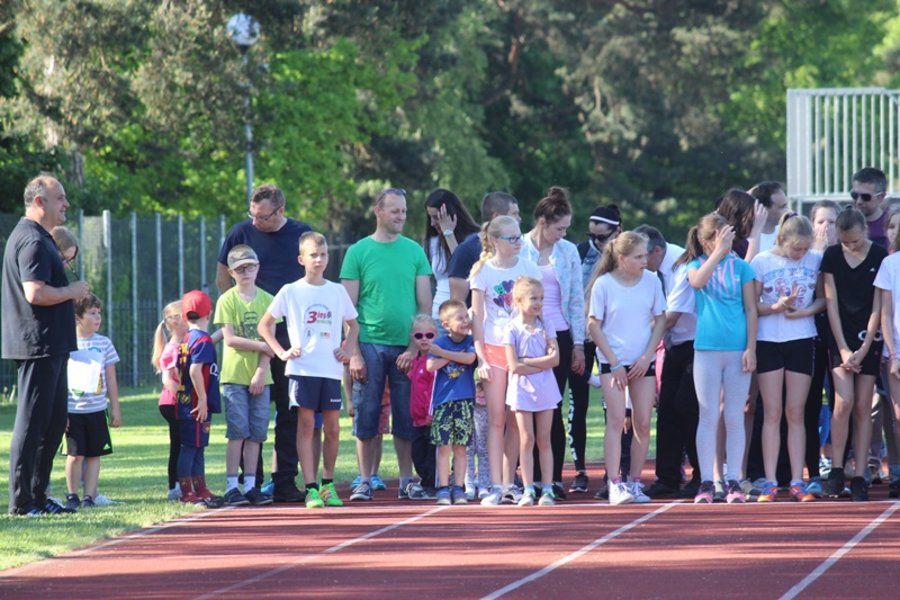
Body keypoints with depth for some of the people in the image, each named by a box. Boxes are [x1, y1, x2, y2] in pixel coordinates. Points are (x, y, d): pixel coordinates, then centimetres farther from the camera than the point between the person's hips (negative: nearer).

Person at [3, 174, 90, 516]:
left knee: (54, 422, 15)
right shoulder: (33, 240, -16)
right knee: (32, 423, -7)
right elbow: (35, 293, -25)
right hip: (38, 344, -11)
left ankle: (37, 496, 20)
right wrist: (73, 292, -13)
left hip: (50, 346, 11)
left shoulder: (36, 237, 19)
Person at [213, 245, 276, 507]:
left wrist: (261, 372, -7)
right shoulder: (227, 300, 1)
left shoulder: (267, 300, 8)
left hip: (260, 377, 3)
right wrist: (261, 346, -9)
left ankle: (251, 486, 7)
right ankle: (232, 487, -4)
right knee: (238, 432, -6)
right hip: (234, 375, -3)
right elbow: (230, 339, -7)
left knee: (256, 433, 2)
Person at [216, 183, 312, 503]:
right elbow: (223, 278, 11)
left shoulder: (301, 234, 3)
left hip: (290, 333, 1)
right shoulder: (242, 233, 0)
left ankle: (285, 482, 8)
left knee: (290, 410, 3)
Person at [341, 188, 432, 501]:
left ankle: (407, 480, 10)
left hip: (406, 346, 1)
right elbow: (349, 307, 1)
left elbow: (425, 304, 6)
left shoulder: (415, 251, 7)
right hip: (369, 344, -1)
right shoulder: (358, 252, 2)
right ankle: (365, 481, 5)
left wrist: (416, 346, -5)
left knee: (406, 417, 4)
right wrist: (353, 352, -7)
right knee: (367, 416, 0)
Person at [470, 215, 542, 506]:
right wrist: (481, 357, -6)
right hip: (494, 349, -2)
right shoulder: (483, 272, 0)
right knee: (496, 419, -4)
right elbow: (477, 317, 0)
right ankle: (496, 486, -5)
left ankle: (509, 482, 11)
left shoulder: (527, 268, 4)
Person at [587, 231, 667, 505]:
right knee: (616, 420, -10)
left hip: (643, 362, 3)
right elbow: (594, 326, -4)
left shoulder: (652, 281, 1)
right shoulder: (603, 284, -7)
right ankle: (615, 485, -12)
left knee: (642, 423, 0)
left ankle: (635, 482, 9)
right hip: (612, 361, -3)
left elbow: (660, 320, 6)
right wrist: (614, 363, -8)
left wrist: (647, 357, -4)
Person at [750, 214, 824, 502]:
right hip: (769, 341, -1)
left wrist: (806, 311, -12)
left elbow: (823, 298, 7)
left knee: (796, 413, 4)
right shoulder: (762, 261, -3)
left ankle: (797, 481, 6)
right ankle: (770, 482, 1)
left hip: (802, 340, 1)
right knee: (772, 413, 0)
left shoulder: (815, 260, 2)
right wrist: (776, 307, -20)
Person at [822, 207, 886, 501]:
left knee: (863, 407, 0)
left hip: (869, 338, 0)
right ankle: (836, 471, -5)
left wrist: (863, 350, -9)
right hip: (841, 336, 0)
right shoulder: (832, 256, 1)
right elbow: (832, 304, 0)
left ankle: (859, 477, 2)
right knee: (844, 401, -13)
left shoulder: (880, 257, -4)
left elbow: (877, 307, -4)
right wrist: (843, 349, -6)